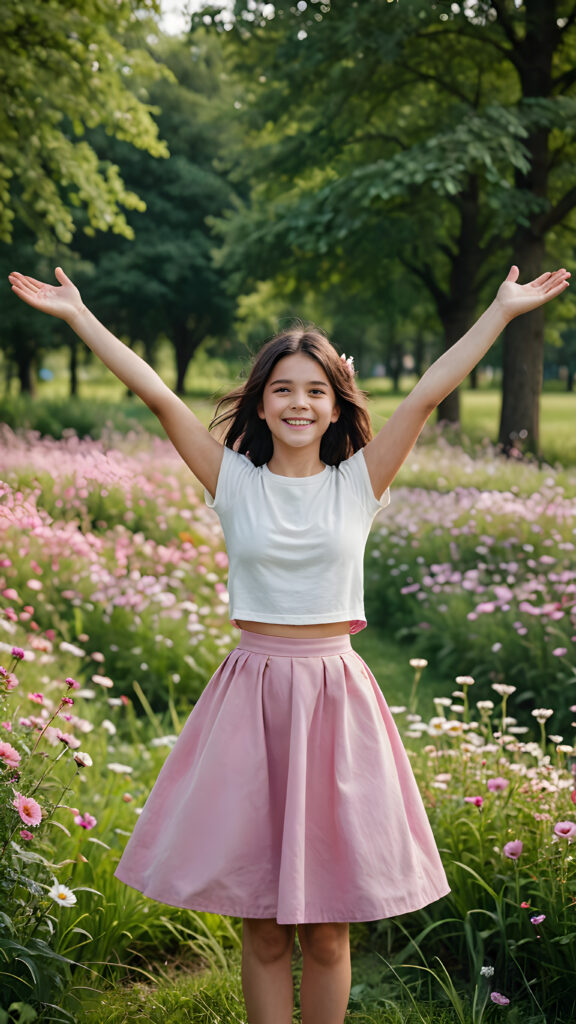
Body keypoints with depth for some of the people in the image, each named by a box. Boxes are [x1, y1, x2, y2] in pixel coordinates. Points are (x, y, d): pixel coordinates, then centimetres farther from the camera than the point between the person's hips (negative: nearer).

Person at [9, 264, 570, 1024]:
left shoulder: (358, 482, 1)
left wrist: (504, 308, -3)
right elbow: (158, 397, -3)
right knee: (263, 931, 8)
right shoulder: (235, 481, 1)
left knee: (326, 930, 8)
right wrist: (77, 314, -5)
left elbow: (428, 394, -1)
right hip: (253, 693, 0)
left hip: (335, 696, 0)